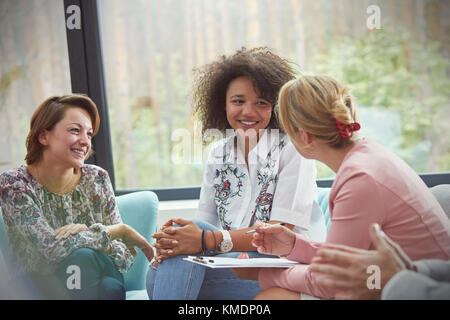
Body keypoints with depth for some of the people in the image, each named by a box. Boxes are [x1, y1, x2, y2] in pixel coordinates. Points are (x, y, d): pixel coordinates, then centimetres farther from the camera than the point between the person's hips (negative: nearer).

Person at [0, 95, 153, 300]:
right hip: (37, 288, -2)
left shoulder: (97, 179, 0)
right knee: (81, 256, -33)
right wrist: (120, 229, -16)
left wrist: (85, 233, -22)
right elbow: (53, 247, -23)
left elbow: (124, 256, -2)